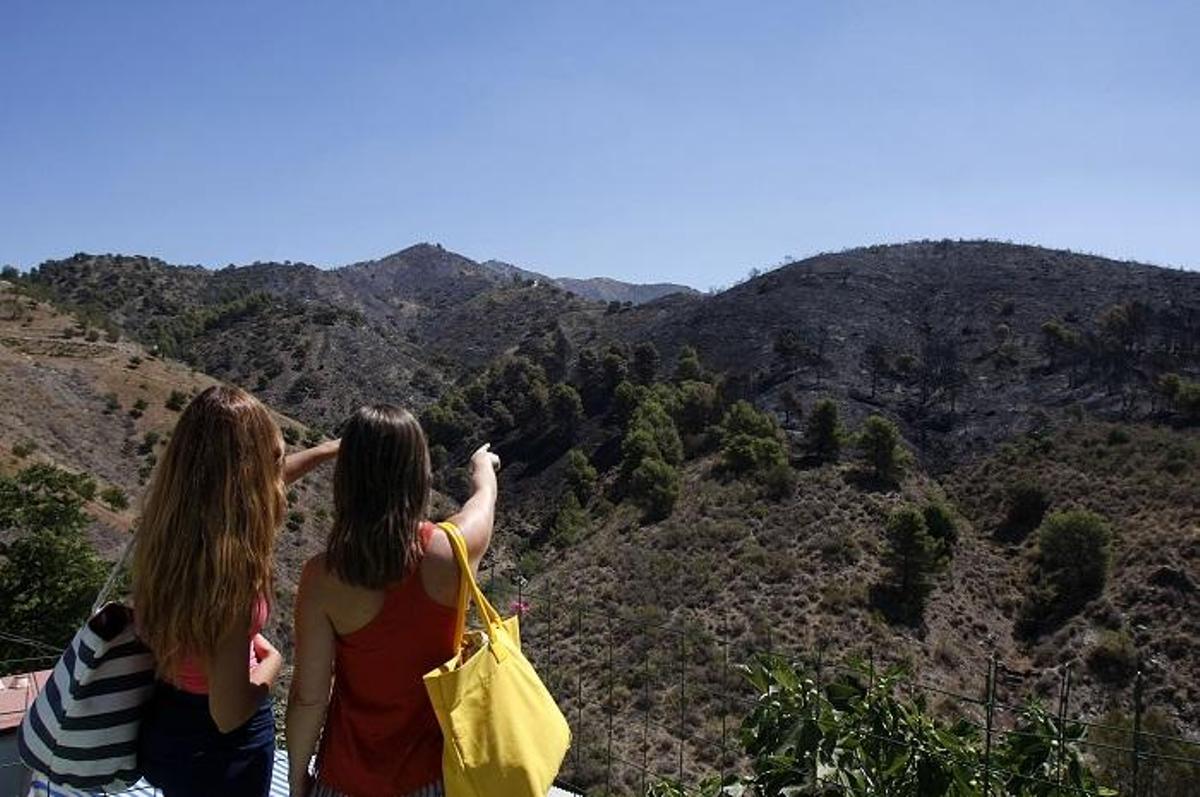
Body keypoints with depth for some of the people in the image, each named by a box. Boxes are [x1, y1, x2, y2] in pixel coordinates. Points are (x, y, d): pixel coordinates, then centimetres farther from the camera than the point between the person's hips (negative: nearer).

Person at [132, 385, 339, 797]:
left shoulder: (166, 522, -13)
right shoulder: (230, 567, -36)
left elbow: (249, 486, 9)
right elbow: (229, 713, -30)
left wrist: (324, 451, 18)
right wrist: (272, 661, -12)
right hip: (220, 748, -6)